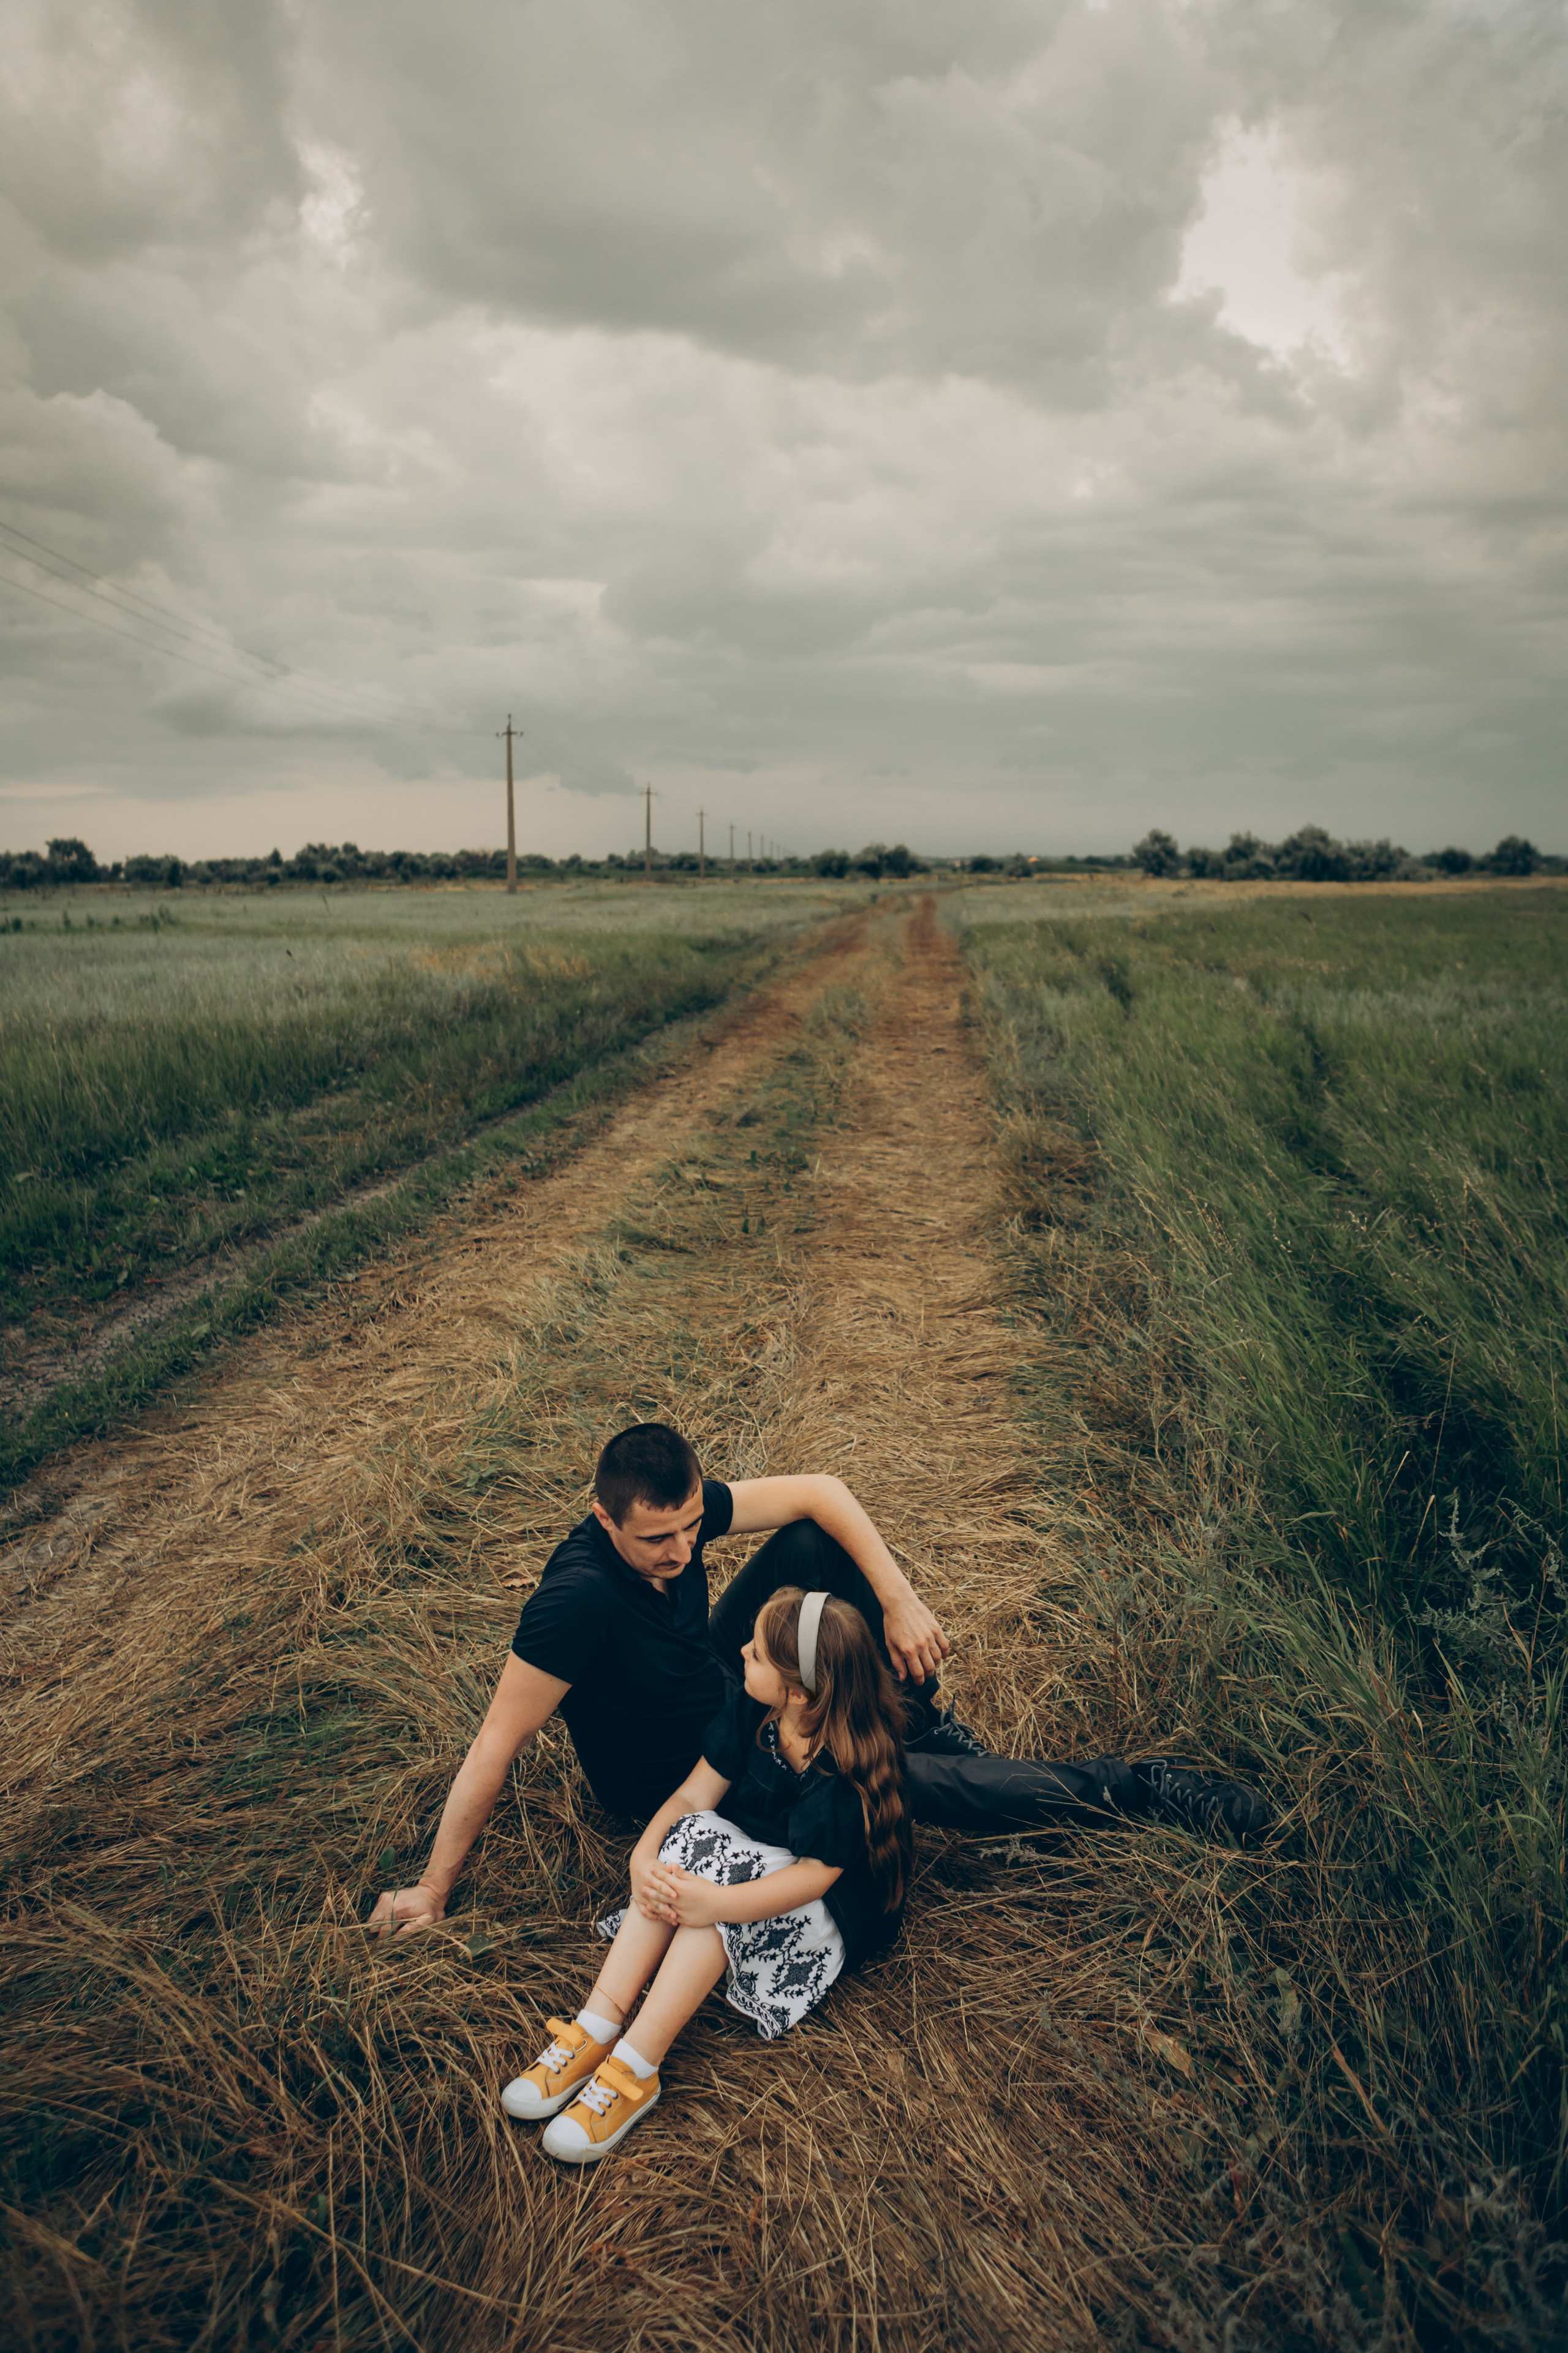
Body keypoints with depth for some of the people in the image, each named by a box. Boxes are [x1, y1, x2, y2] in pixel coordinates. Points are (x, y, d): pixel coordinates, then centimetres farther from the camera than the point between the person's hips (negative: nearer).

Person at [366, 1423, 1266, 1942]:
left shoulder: (680, 1513, -19)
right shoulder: (579, 1600, -38)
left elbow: (818, 1492, -13)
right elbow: (497, 1746, -32)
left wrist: (899, 1601, -23)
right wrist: (433, 1890, -24)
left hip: (728, 1690, 7)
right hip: (684, 1780, -7)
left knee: (826, 1542, -13)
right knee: (927, 1787, -19)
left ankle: (926, 1720, -1)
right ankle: (1129, 1791, 1)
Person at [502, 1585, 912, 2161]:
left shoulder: (851, 1772, -29)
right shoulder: (749, 1710, -11)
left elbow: (812, 1877, -29)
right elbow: (693, 1795, -9)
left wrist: (713, 1904, -38)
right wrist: (644, 1856, -27)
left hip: (827, 1915, -6)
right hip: (746, 1860, 6)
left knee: (719, 1862, -33)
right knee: (688, 1838, -25)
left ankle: (633, 2070, -31)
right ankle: (596, 2031, -27)